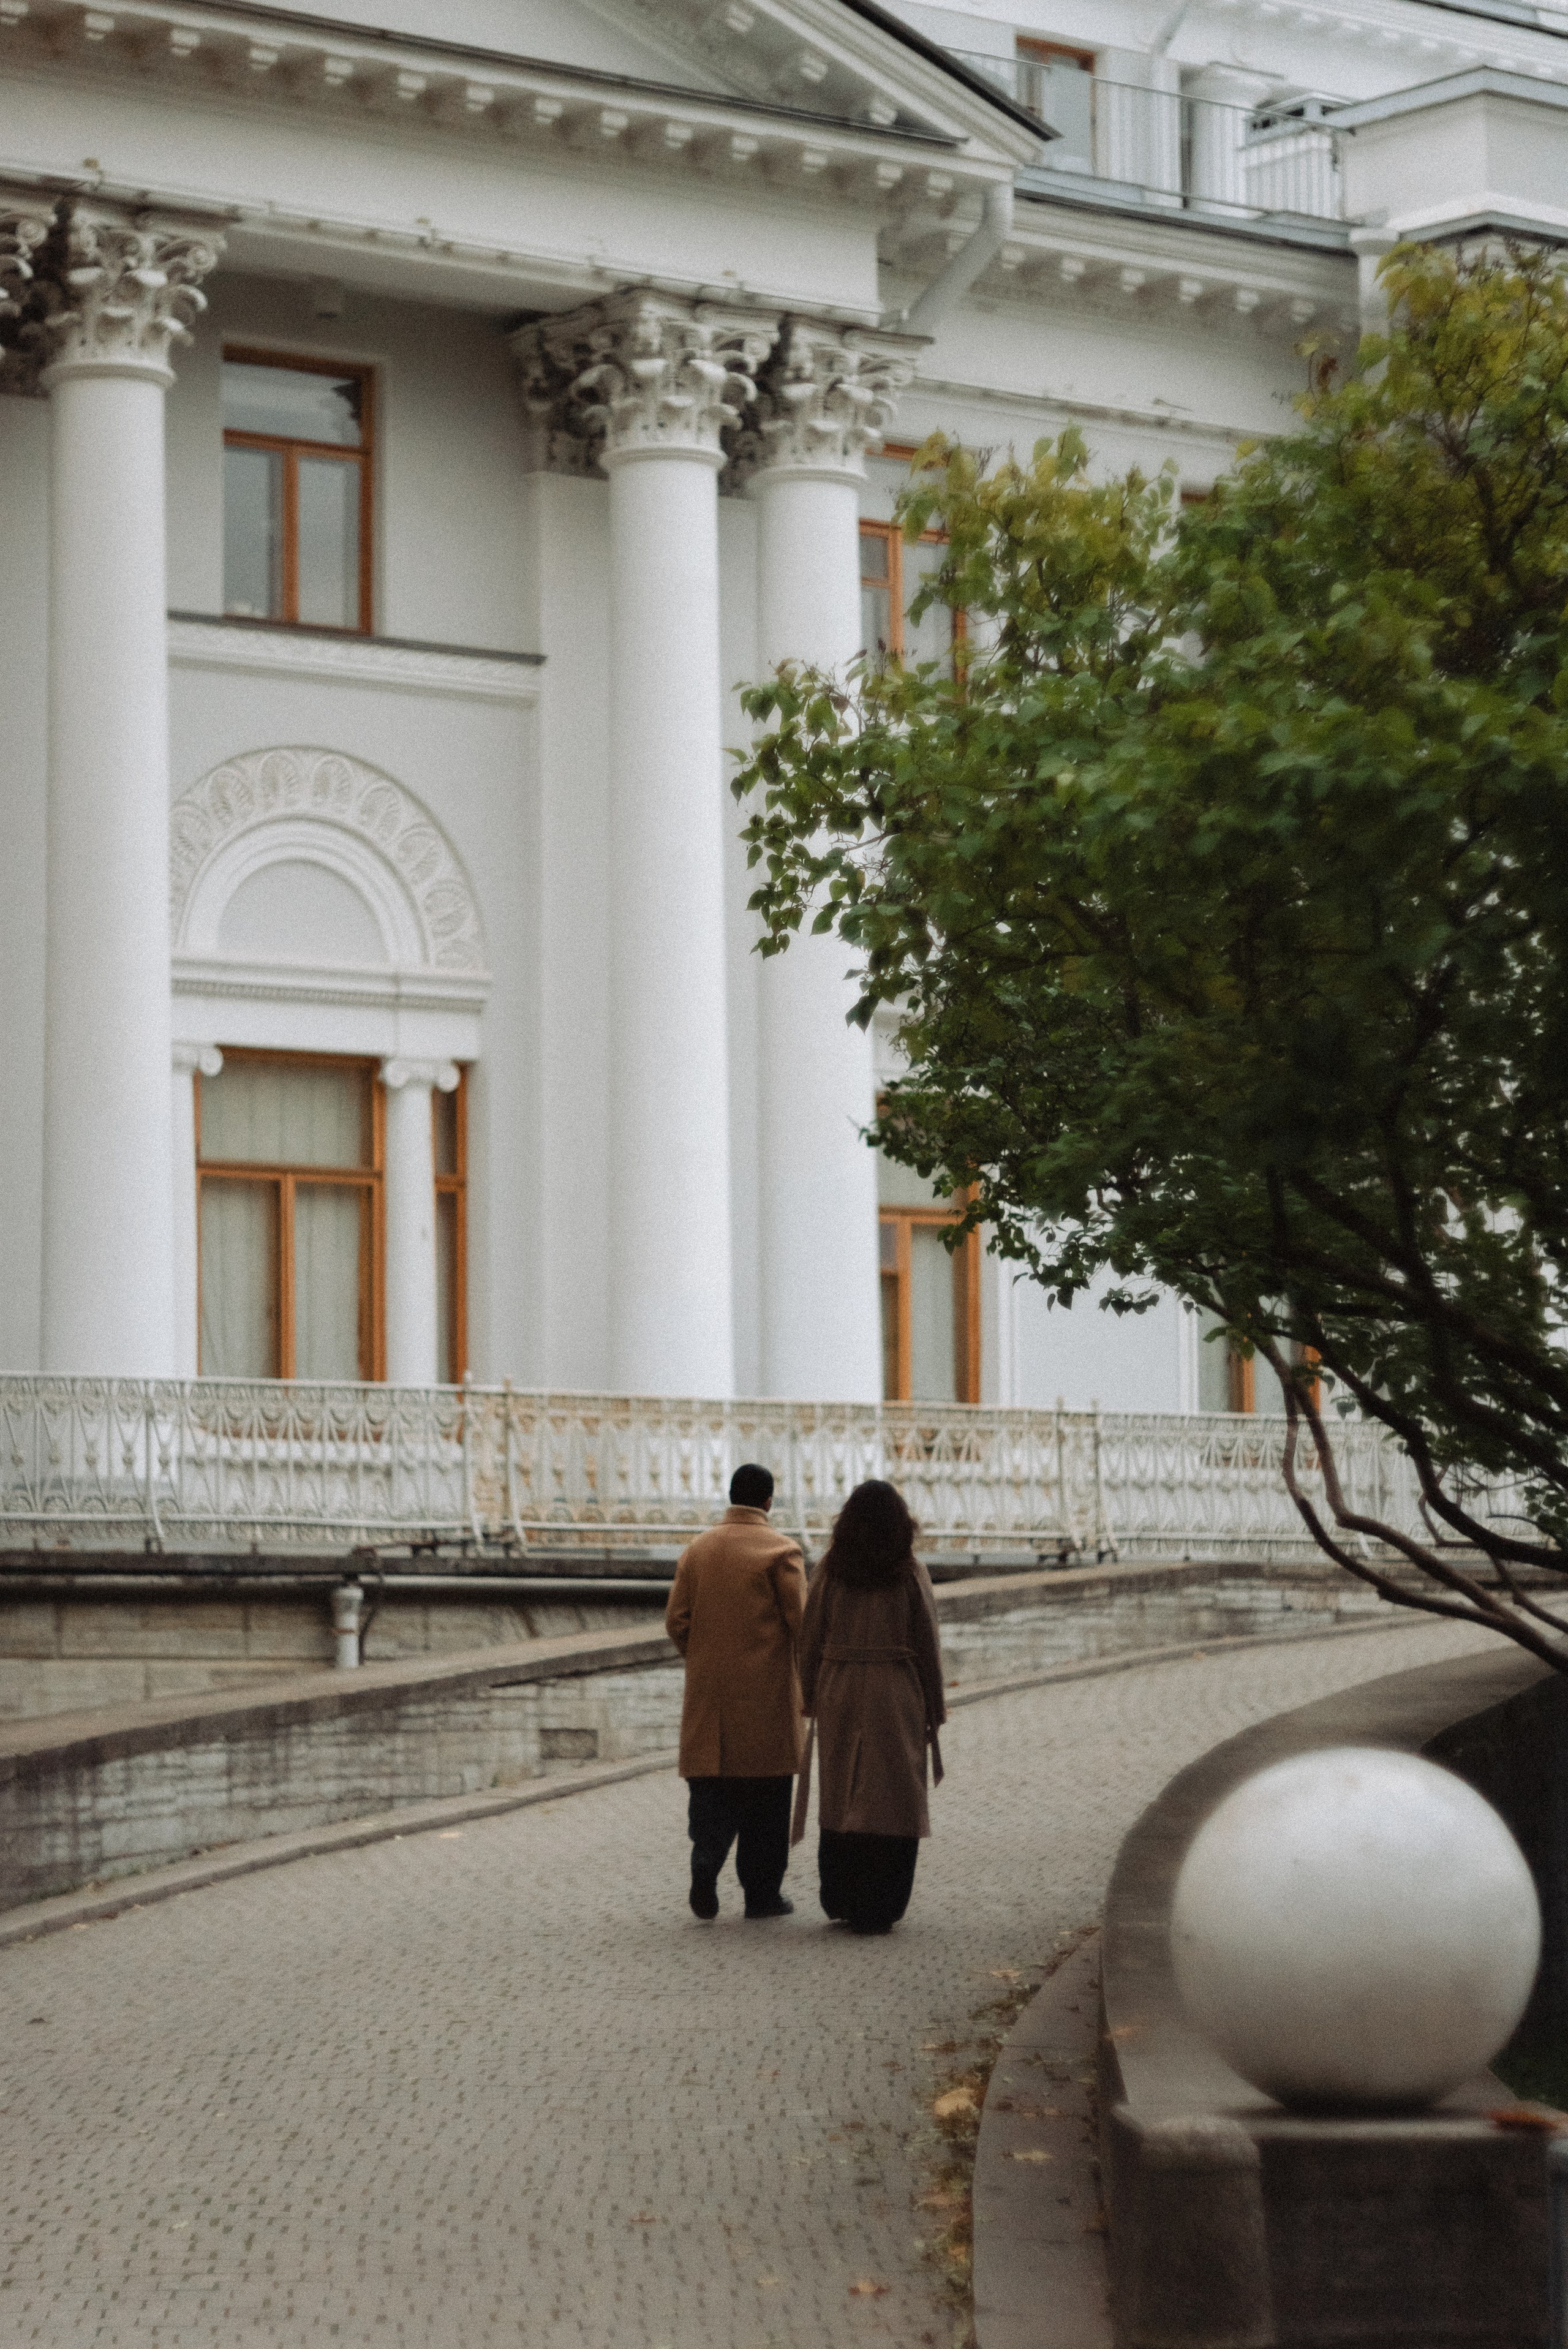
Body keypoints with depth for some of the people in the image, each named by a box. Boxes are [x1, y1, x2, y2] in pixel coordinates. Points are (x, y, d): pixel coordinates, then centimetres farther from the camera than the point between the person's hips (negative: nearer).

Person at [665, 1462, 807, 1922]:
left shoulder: (697, 1550, 7)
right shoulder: (780, 1551, -7)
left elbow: (676, 1620, 4)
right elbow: (800, 1622, -10)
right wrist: (809, 1680, 3)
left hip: (708, 1694, 3)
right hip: (766, 1695, -3)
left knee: (711, 1788, 7)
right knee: (764, 1795, 5)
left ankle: (705, 1867, -16)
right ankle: (762, 1893, 8)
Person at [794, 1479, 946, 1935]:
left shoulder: (830, 1570, -1)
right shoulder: (910, 1574, -6)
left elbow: (810, 1637, 1)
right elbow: (927, 1645, -4)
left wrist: (812, 1699, 10)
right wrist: (934, 1710, 4)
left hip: (838, 1692, 2)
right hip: (895, 1696, -2)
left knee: (840, 1799, 13)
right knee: (891, 1802, 3)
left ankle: (839, 1901, 18)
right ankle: (877, 1909, 2)